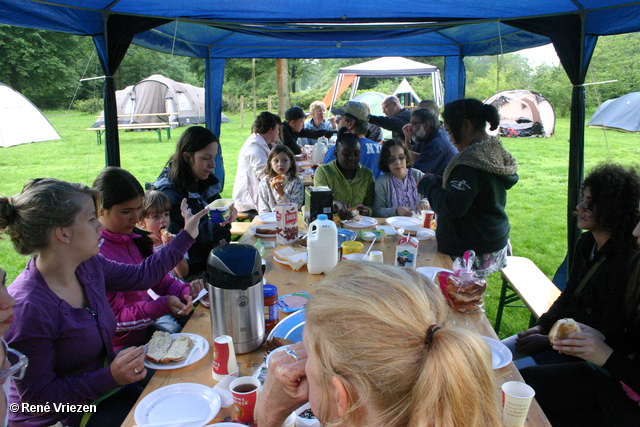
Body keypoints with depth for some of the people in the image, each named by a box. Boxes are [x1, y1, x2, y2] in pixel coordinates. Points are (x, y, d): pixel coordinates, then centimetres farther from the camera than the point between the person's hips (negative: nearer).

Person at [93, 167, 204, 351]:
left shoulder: (135, 237, 3)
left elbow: (160, 279, 9)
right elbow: (115, 318, -19)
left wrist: (186, 291, -12)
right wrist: (163, 305, -31)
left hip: (149, 321, 8)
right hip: (125, 344, -8)